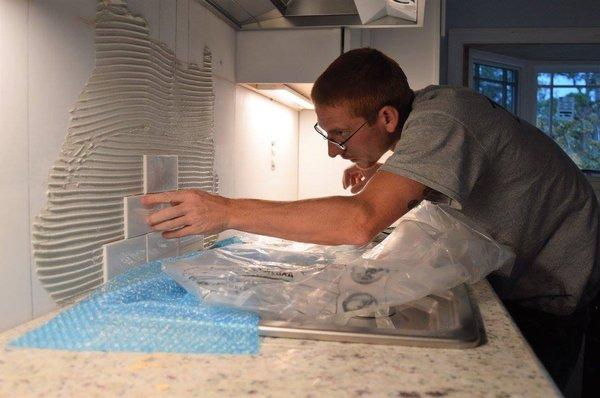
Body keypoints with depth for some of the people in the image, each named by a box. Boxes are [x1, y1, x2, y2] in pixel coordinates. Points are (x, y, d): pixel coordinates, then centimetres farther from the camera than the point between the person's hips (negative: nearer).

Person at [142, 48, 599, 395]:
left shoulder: (438, 123, -35)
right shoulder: (421, 106, -7)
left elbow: (361, 222, -50)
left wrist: (228, 211, -47)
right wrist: (379, 175, -6)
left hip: (550, 292, -8)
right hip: (512, 277, 8)